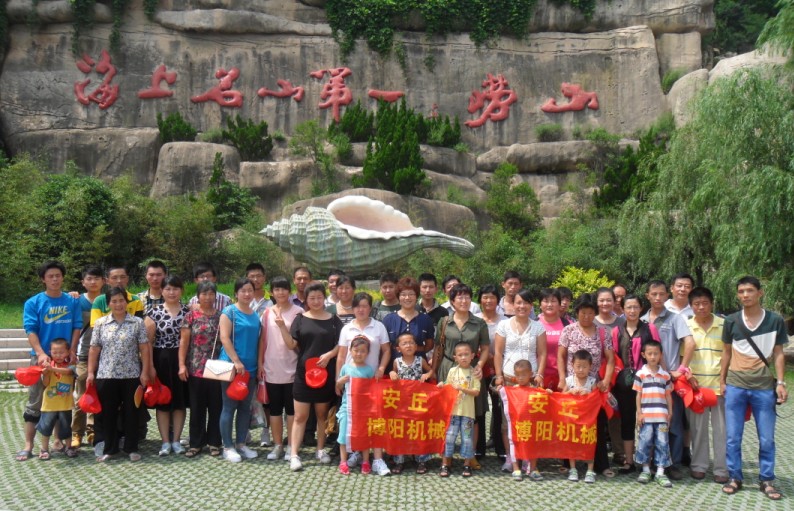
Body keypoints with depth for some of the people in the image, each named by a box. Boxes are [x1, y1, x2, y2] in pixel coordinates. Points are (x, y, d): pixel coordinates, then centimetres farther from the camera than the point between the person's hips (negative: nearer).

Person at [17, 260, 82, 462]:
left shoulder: (72, 302, 5)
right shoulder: (33, 303, -1)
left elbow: (77, 327, 5)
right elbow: (31, 330, -7)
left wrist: (72, 351, -7)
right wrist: (41, 353, -19)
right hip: (41, 357, -2)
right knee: (35, 402, 1)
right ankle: (28, 445, 5)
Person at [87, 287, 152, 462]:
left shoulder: (137, 322, 1)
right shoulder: (100, 323, 5)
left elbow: (144, 349, 0)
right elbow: (94, 350, 6)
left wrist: (144, 372, -5)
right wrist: (90, 373, 2)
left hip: (131, 375, -1)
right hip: (106, 375, 1)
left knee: (131, 412, 5)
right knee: (107, 413, 7)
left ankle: (131, 448, 16)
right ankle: (108, 448, 19)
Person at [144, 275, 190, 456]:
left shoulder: (188, 312, 3)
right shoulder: (154, 312, -1)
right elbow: (148, 341, -3)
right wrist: (150, 365, -8)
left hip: (182, 360, 1)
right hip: (161, 360, -1)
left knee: (180, 400, 6)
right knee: (162, 401, 4)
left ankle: (176, 440, 16)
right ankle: (165, 442, 12)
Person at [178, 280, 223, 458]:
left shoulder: (221, 316, 6)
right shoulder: (191, 316, 2)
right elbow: (184, 342, 0)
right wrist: (182, 365, -7)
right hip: (196, 369, -1)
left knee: (216, 407, 5)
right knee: (197, 408, 6)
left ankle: (214, 442, 16)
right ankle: (195, 443, 16)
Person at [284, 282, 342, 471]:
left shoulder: (333, 320, 4)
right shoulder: (301, 319, 3)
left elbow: (341, 344, 4)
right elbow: (291, 344, -3)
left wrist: (329, 354, -13)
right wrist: (282, 327, -16)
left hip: (326, 372, 1)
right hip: (304, 372, -1)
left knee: (322, 413, 12)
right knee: (300, 415, -1)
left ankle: (320, 450, 25)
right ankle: (294, 454, 1)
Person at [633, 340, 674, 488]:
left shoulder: (665, 375, 7)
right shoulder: (640, 374, 1)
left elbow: (668, 395, 10)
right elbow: (638, 395, 1)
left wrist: (670, 413, 7)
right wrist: (639, 413, -3)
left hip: (662, 416, 2)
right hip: (646, 415, -2)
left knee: (662, 443, 1)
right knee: (645, 441, 2)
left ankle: (660, 472, 6)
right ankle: (646, 470, 15)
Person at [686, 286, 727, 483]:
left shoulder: (723, 325, 1)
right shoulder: (685, 326, 3)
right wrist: (689, 376, -6)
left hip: (719, 384, -1)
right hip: (695, 385, 1)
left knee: (721, 428, 4)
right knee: (698, 427, 7)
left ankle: (722, 469, 13)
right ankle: (698, 465, 19)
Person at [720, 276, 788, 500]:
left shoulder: (775, 321, 0)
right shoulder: (731, 321, 2)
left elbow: (778, 353, 5)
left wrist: (780, 383, -2)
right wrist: (721, 381, 9)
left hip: (764, 387, -1)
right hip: (735, 386, 1)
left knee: (766, 438, 5)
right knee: (733, 437, 4)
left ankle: (766, 480, 18)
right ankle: (734, 477, 15)